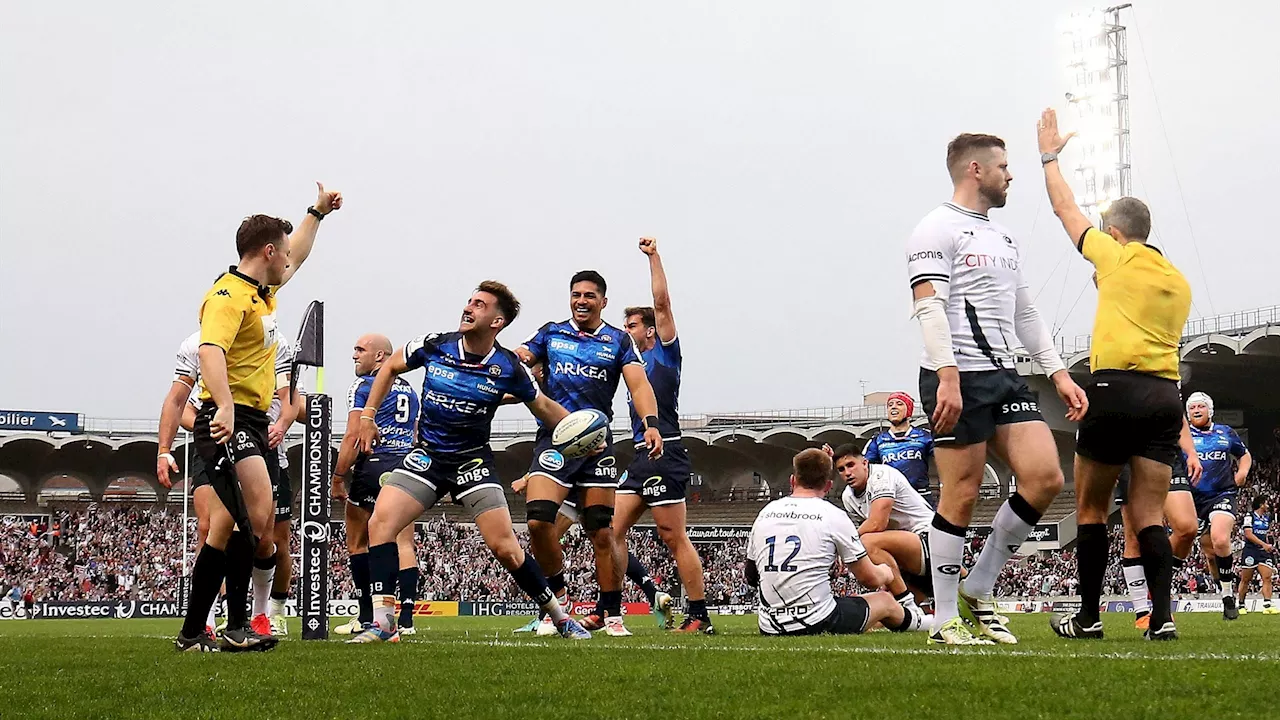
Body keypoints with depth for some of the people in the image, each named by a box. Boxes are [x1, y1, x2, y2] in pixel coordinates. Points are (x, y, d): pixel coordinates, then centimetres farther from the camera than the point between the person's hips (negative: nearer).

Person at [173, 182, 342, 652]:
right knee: (257, 515, -19)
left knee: (225, 529, 8)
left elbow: (295, 260, 40)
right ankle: (236, 627, -17)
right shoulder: (229, 295, -12)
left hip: (248, 423, 10)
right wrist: (224, 406, -42)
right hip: (227, 422, -10)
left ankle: (192, 632, 12)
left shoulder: (260, 292, 19)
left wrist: (317, 213, 47)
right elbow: (210, 350, -29)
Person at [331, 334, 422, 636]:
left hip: (372, 467, -6)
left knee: (357, 543, 7)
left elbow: (353, 437, -9)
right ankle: (406, 619, -6)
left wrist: (337, 479, -6)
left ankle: (366, 617, 5)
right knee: (404, 544, 1)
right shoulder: (409, 390, 19)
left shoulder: (363, 386, -3)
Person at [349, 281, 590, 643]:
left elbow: (542, 405, 7)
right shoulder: (434, 345, -8)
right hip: (426, 456, 2)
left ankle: (560, 617, 9)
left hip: (473, 461, -2)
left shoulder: (509, 368, -11)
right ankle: (383, 622, -17)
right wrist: (368, 415, 6)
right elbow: (390, 367, 11)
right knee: (380, 523, -19)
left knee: (505, 547, -10)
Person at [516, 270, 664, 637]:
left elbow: (639, 385, -2)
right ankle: (557, 593, 7)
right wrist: (516, 359, -21)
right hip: (554, 438, 0)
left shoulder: (619, 341, 9)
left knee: (601, 531, 0)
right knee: (538, 519, -16)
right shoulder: (550, 334, 13)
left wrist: (651, 423, -20)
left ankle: (611, 613, 10)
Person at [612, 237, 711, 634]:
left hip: (664, 453, -9)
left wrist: (654, 256, -7)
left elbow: (662, 302, -8)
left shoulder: (664, 352, 0)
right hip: (642, 457, 9)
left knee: (674, 537, -9)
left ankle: (699, 617, -7)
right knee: (613, 530, 4)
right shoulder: (639, 361, 21)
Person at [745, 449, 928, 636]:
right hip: (818, 625, -4)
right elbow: (870, 579, 1)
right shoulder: (833, 515, -5)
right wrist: (886, 573, 24)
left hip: (769, 628, 4)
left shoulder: (765, 513, 8)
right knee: (884, 600, 20)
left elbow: (751, 578, 17)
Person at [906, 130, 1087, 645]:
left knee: (1044, 478, -5)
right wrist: (948, 377, -24)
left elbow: (1025, 314, 25)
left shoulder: (1004, 237, 23)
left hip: (1004, 375, 8)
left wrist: (1059, 374, 17)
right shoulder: (938, 230, -4)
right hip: (957, 378, -8)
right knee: (961, 496, -6)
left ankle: (978, 591, 8)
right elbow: (929, 307, -14)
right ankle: (946, 620, 3)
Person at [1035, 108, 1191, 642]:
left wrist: (1049, 156, 27)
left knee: (1090, 508, 5)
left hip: (1116, 388, -5)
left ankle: (1088, 617, 6)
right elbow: (1166, 342, 19)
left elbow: (1066, 209, 14)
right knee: (1148, 514, 3)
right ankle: (1162, 616, -9)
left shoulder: (1116, 256, 2)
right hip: (1166, 395, 5)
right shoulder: (1178, 282, 18)